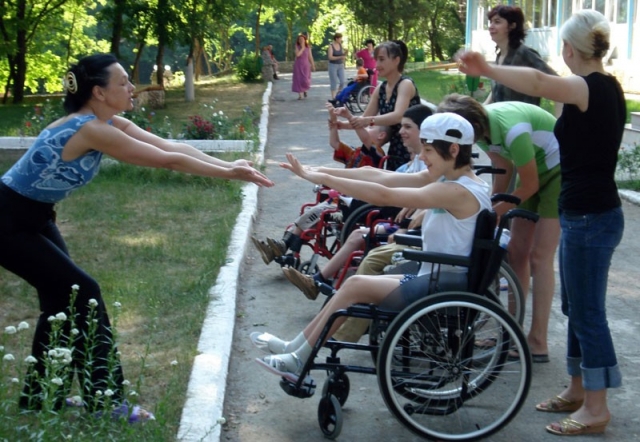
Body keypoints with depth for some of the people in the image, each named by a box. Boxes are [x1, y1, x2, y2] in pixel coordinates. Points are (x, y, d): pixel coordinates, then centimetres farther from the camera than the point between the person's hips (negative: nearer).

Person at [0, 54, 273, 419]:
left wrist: (230, 166, -9)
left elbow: (172, 147, -2)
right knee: (81, 294, -8)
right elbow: (166, 160, -24)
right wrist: (229, 174, -17)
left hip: (33, 217, 10)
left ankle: (40, 398, 26)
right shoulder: (90, 129, -27)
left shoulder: (110, 124, 1)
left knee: (62, 298, 12)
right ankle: (106, 404, 0)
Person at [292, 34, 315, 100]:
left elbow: (310, 57, 7)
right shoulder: (297, 47, -2)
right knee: (298, 79, -3)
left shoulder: (308, 47, 2)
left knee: (305, 79, -7)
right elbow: (297, 54, -18)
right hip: (298, 65, 0)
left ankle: (305, 90, 26)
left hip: (305, 65, 0)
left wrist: (313, 65, 8)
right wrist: (302, 48, -15)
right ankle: (300, 95, 2)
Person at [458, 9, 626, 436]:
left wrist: (487, 69, -36)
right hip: (592, 212, 9)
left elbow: (537, 81, -40)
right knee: (577, 306, 18)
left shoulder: (589, 89, -19)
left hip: (588, 218, -9)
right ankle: (578, 390, 30)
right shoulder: (610, 88, 9)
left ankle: (596, 408, 12)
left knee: (588, 311, 1)